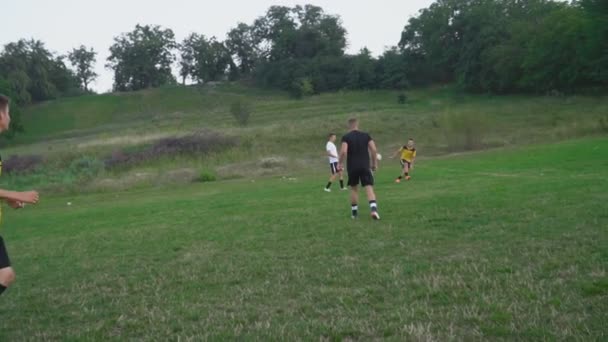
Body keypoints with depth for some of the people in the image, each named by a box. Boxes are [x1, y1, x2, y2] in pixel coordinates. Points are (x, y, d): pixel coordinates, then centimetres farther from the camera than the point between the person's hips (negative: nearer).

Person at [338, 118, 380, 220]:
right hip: (365, 166, 0)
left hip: (352, 167, 0)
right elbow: (374, 150, -3)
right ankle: (374, 209, -24)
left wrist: (340, 163, -1)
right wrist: (374, 163, 8)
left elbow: (344, 151, -16)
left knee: (354, 189, 16)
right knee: (369, 188, -4)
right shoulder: (366, 135, 4)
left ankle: (354, 212, 22)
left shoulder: (346, 137, -3)